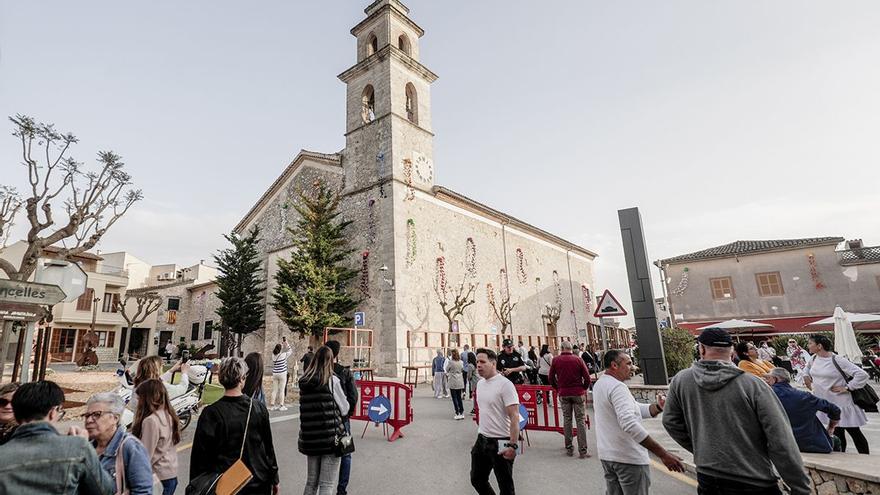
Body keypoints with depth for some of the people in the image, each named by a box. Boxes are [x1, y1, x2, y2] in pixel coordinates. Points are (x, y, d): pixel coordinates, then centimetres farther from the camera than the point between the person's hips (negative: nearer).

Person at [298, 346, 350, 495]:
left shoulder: (304, 382, 3)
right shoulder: (332, 380, -12)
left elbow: (306, 409, 12)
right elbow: (344, 409, -4)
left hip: (310, 438, 5)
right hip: (331, 437, -5)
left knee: (311, 482, 19)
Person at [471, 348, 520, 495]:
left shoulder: (505, 384, -18)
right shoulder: (480, 383, 7)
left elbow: (514, 417, -21)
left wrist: (513, 445, -24)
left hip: (500, 443, -8)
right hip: (481, 440, 8)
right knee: (476, 479, 18)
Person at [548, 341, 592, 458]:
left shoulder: (556, 360, -2)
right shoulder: (578, 359, -5)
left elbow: (551, 378, 2)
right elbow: (587, 377, -5)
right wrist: (584, 389, 11)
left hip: (563, 394, 1)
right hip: (578, 393, -1)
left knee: (567, 419, 12)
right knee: (580, 420, 5)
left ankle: (569, 448, 17)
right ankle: (583, 450, 5)